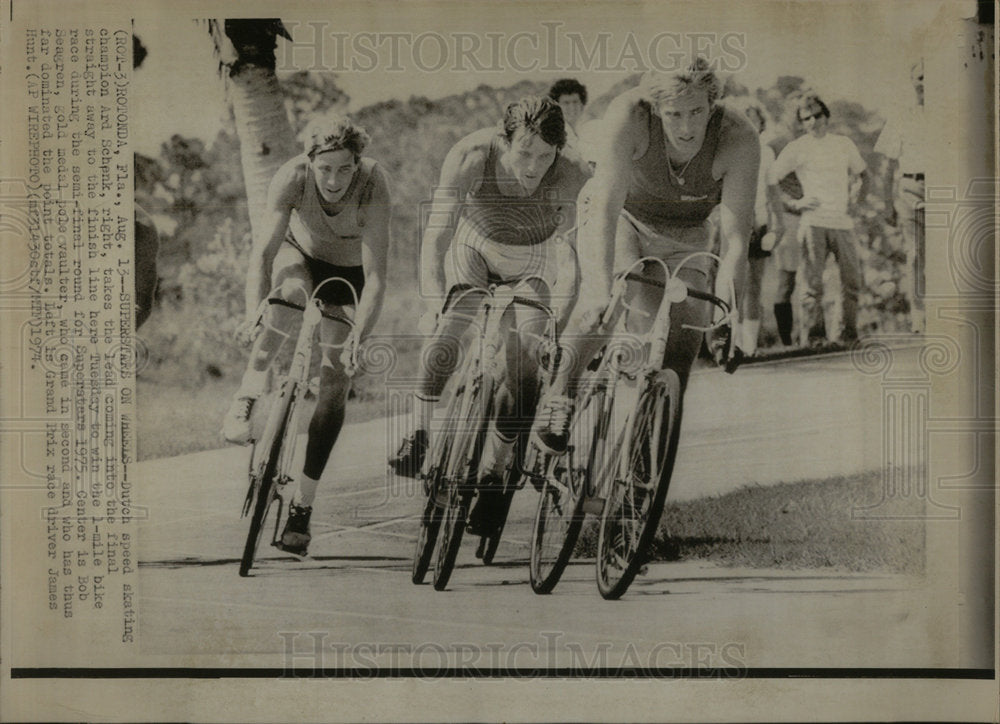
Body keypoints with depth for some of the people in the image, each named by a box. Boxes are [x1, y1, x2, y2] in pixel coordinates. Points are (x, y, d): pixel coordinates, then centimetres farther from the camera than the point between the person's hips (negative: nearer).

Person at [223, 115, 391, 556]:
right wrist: (254, 313, -53)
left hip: (350, 271, 0)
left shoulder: (374, 186, -35)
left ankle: (302, 504, -1)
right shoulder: (292, 177, -32)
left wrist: (359, 337, -52)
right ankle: (246, 401, -29)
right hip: (299, 253, 0)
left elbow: (376, 277, -38)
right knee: (289, 293, -38)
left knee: (335, 377, -9)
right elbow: (263, 251, -38)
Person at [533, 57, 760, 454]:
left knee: (685, 333, -12)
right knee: (612, 292, -32)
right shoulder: (629, 114, -34)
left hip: (684, 236, 2)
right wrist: (601, 290, -51)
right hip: (620, 217, -2)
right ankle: (559, 395, -24)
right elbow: (607, 206, -40)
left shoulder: (739, 140, -30)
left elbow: (736, 239, -30)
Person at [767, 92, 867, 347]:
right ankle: (815, 333, 1)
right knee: (813, 281, -6)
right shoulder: (797, 148, 2)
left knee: (852, 279, 1)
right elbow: (771, 179, 1)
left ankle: (849, 333, 10)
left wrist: (856, 188, 10)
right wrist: (779, 218, -2)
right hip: (813, 221, -3)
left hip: (843, 221, 3)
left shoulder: (844, 144, 14)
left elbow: (859, 172, 30)